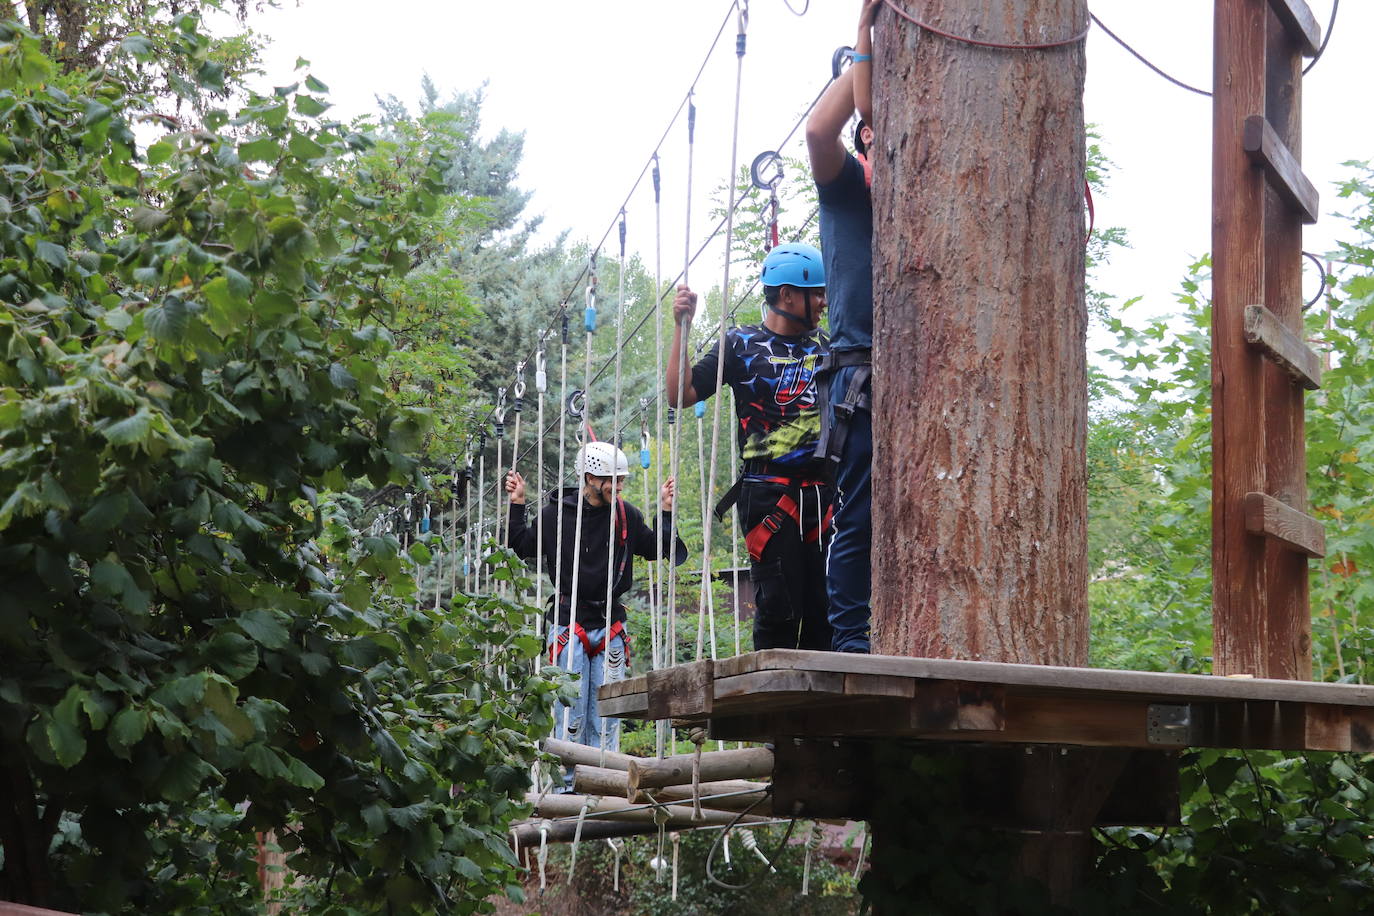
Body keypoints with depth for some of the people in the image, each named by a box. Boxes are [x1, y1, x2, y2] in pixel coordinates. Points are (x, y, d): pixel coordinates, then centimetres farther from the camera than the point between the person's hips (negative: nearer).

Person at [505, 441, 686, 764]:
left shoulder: (627, 515, 5)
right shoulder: (557, 513, 0)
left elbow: (661, 550, 13)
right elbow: (522, 548, 10)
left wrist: (666, 512, 3)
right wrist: (517, 506, 2)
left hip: (611, 626, 2)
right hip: (569, 624, -2)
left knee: (606, 716, 3)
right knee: (570, 710, -3)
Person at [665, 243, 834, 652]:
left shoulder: (824, 347, 16)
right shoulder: (742, 345, 3)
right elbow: (680, 395, -2)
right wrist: (682, 328, -8)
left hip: (822, 491, 5)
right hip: (769, 492, -4)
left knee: (824, 606, 3)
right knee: (778, 605, -7)